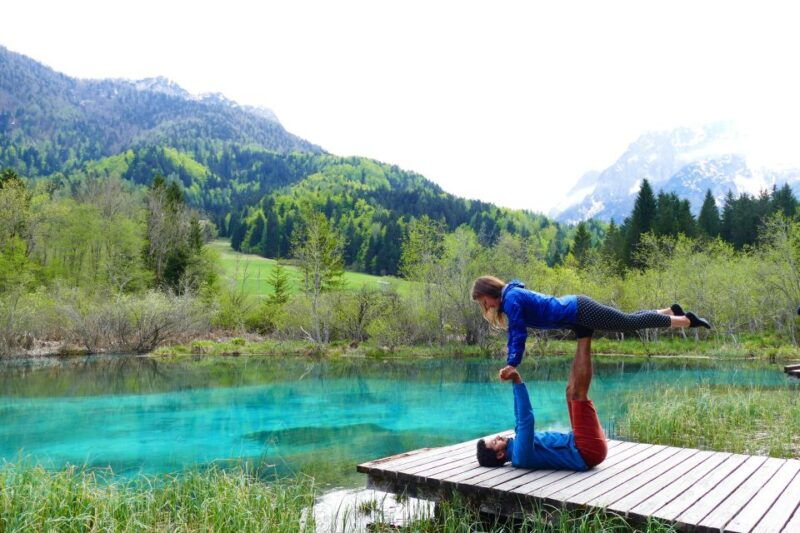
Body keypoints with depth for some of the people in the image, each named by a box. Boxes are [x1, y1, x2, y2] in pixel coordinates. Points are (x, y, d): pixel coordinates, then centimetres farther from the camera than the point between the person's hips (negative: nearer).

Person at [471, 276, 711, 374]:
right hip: (575, 308, 8)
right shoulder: (510, 297, 8)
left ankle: (686, 320, 16)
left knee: (631, 322, 2)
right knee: (629, 320, 22)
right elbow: (515, 333, 15)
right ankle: (671, 311, 38)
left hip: (579, 311, -8)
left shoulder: (511, 297, -20)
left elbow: (519, 333, -22)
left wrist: (512, 364, -16)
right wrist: (509, 363, 11)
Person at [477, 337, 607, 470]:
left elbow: (522, 420, 18)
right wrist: (517, 381, -31)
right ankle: (585, 337, -7)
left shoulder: (516, 445, 10)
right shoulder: (520, 455, -20)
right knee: (578, 392, -18)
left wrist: (515, 381, 9)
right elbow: (526, 420, -32)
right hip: (590, 451, -9)